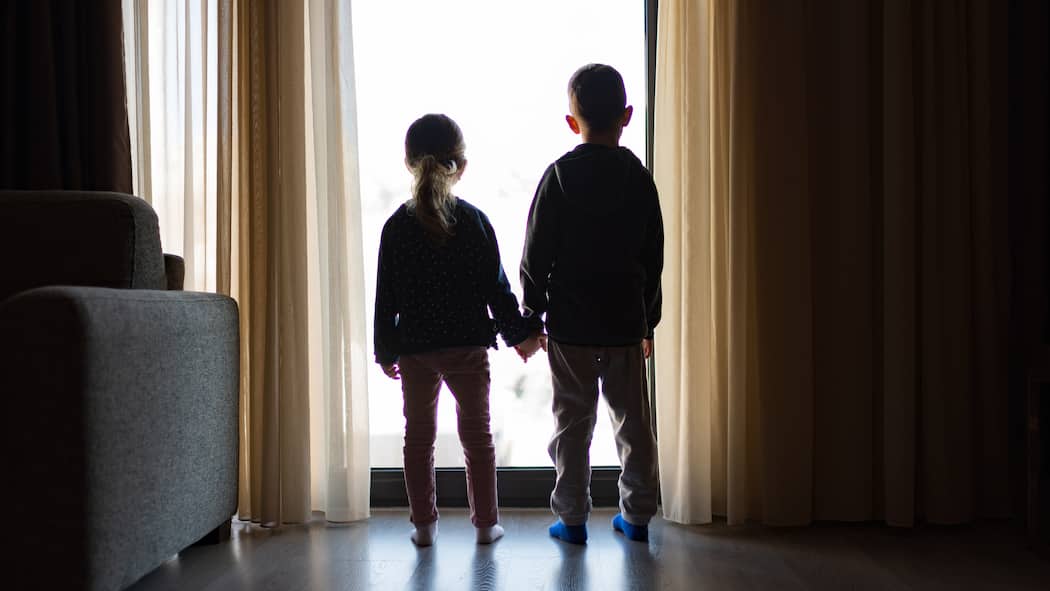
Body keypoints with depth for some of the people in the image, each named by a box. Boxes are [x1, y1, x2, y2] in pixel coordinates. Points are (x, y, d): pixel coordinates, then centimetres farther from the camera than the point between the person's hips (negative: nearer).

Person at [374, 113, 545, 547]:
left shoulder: (396, 226, -5)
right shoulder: (474, 221, -7)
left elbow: (386, 298, -2)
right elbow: (496, 287, -4)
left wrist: (386, 351, 8)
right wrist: (521, 333, 8)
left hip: (415, 350, 1)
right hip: (468, 348, -1)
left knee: (419, 435, 13)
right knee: (477, 434, 11)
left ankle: (424, 524, 19)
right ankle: (485, 523, 17)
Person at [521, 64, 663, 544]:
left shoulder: (559, 175, -7)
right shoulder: (639, 178, 1)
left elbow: (536, 255, -8)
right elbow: (654, 258, 6)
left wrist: (531, 314, 3)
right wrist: (648, 321, 15)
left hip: (570, 323, -2)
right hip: (626, 323, 2)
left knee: (573, 421, 7)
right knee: (633, 419, 12)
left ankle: (572, 518, 15)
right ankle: (637, 514, 21)